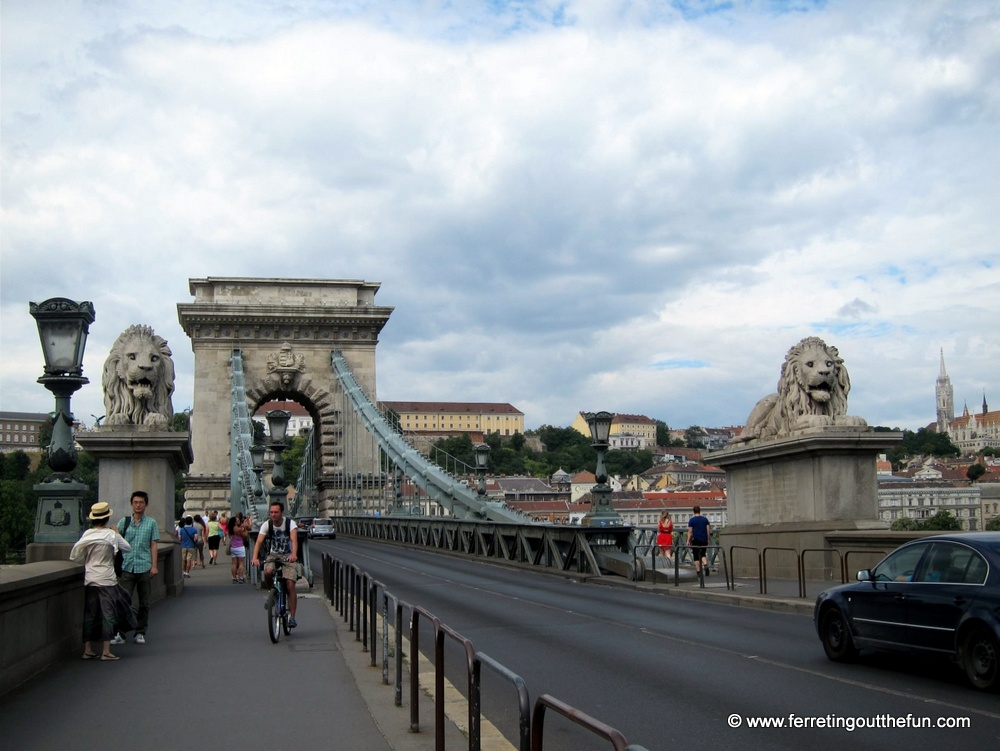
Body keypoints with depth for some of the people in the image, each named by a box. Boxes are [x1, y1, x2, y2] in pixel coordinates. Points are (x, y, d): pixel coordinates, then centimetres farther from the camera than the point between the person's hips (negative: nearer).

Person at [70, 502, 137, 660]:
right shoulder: (111, 535, -9)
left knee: (90, 614, 11)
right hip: (106, 580, -4)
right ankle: (106, 651, -1)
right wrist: (118, 535, 13)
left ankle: (88, 650, 14)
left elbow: (75, 555, 4)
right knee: (108, 613, 1)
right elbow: (127, 548, 1)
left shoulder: (87, 534, 2)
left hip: (89, 580, 4)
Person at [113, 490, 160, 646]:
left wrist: (154, 566, -2)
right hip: (127, 567, 0)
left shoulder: (151, 523, 6)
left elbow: (153, 545, 4)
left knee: (144, 602, 7)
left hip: (144, 567, 1)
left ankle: (140, 633, 16)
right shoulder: (124, 521, 7)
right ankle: (120, 633, -3)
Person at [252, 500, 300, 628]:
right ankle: (271, 593, 0)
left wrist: (294, 554, -52)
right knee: (268, 572, -31)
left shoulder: (290, 523, -16)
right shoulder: (266, 525, -10)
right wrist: (255, 557, -40)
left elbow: (294, 540, -32)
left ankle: (292, 617, -8)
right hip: (273, 555, 2)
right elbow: (259, 541, -22)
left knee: (290, 585, -15)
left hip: (289, 556, -2)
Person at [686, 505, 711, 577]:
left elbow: (690, 531, -7)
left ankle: (698, 571, 2)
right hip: (704, 540, 3)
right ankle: (705, 565, -12)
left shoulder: (691, 520, -4)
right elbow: (708, 530, 3)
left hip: (696, 540, -3)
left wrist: (688, 541, -3)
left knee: (696, 556, 5)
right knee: (703, 554, 16)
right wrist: (708, 539, 12)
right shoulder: (705, 519, 5)